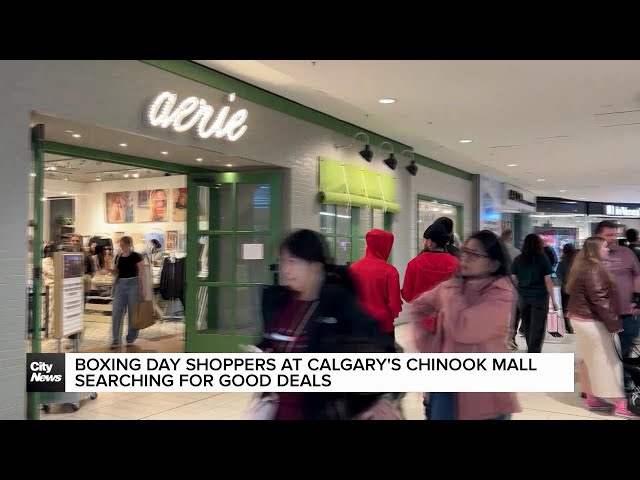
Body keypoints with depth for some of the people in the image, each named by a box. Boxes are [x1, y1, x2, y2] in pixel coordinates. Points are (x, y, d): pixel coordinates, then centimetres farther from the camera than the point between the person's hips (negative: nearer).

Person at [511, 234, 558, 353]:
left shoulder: (518, 259, 1)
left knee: (527, 325, 17)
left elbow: (513, 279, 3)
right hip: (539, 296, -4)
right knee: (537, 327, -1)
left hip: (523, 296, 4)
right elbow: (548, 281, -7)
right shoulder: (543, 259, -6)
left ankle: (531, 349, 33)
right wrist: (553, 300, -2)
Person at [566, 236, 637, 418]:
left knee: (591, 361, 15)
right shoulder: (594, 269, -19)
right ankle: (620, 405, 3)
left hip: (582, 319, 10)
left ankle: (592, 398, 22)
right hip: (592, 321, -10)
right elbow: (599, 299, -23)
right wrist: (614, 322, -18)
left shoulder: (584, 267, 12)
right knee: (607, 361, -3)